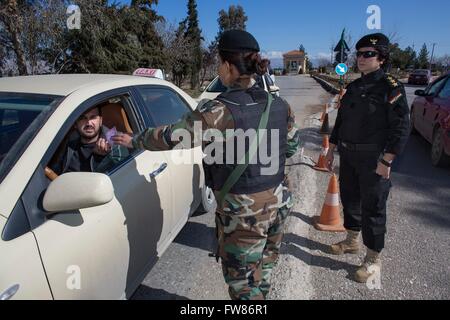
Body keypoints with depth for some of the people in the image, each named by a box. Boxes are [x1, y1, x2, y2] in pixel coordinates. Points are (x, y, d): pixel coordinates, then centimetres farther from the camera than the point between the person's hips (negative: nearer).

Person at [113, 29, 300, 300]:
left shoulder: (218, 112, -20)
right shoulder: (280, 105, -2)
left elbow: (171, 136, -8)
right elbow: (292, 147, 11)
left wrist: (133, 140, 9)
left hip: (244, 211, -6)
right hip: (279, 201, 7)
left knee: (243, 283, 15)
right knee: (264, 272, 25)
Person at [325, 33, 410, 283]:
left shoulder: (391, 87, -11)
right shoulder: (354, 87, 10)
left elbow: (401, 127, -15)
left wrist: (386, 161, -21)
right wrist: (332, 149, 13)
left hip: (373, 158, -7)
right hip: (348, 155, 7)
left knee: (372, 208, 2)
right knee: (349, 199, 18)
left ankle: (374, 259, 19)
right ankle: (352, 241, 39)